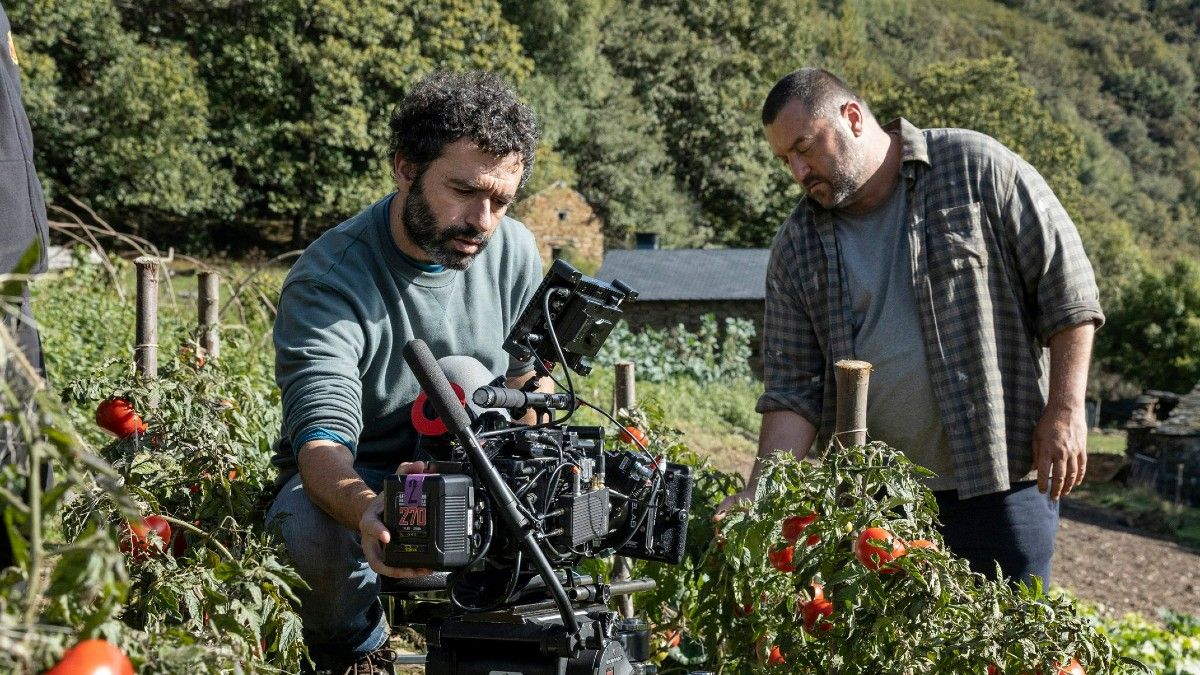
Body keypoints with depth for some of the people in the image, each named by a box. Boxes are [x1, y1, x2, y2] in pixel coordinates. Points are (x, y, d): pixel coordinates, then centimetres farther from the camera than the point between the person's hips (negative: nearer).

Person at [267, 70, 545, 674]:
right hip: (349, 482, -4)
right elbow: (322, 435, -34)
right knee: (315, 528, -36)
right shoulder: (326, 282, -23)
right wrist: (365, 508, -58)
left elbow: (529, 382, 6)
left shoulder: (515, 251, -7)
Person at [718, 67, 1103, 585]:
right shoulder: (796, 249, 6)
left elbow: (1066, 289, -2)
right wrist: (761, 495, -9)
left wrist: (1066, 410, -9)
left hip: (999, 483, -3)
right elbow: (794, 387, 4)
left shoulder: (976, 167, -3)